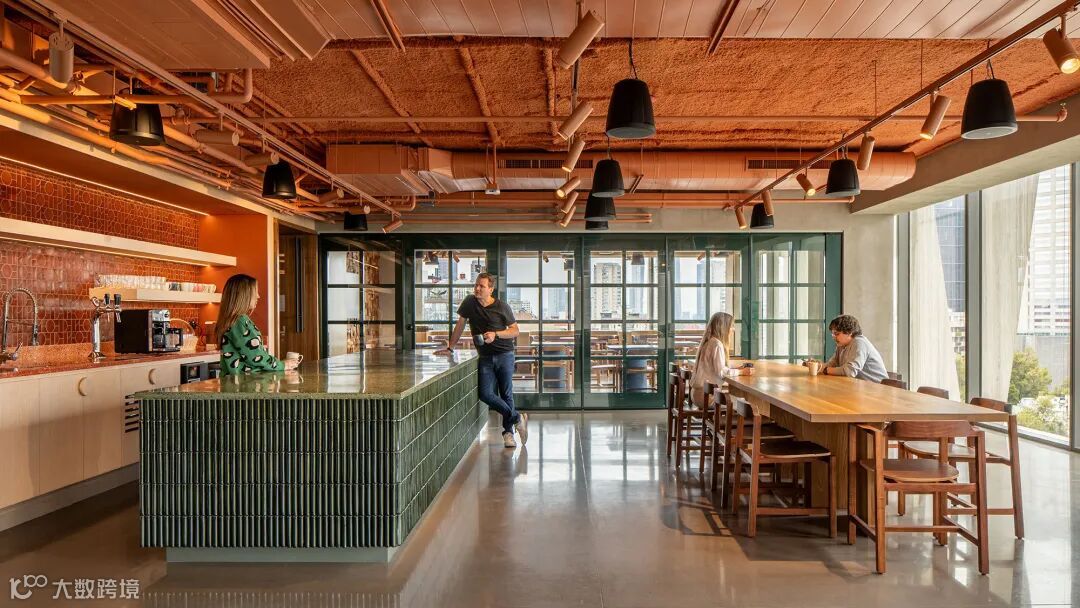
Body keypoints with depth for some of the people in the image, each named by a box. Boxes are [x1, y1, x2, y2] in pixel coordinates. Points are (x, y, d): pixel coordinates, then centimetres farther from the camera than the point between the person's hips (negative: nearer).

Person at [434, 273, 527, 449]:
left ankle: (508, 432, 16)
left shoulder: (502, 307, -3)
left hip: (505, 356, -2)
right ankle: (518, 418, 4)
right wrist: (450, 348, 10)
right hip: (485, 357, 2)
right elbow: (460, 325, 12)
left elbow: (515, 331, 2)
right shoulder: (469, 302, 4)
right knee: (485, 394, -11)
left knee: (506, 394, 0)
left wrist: (496, 334, -14)